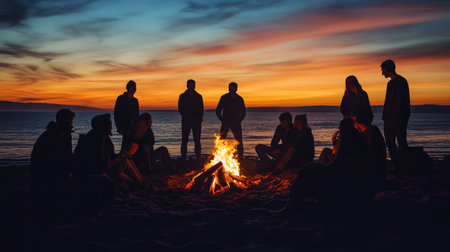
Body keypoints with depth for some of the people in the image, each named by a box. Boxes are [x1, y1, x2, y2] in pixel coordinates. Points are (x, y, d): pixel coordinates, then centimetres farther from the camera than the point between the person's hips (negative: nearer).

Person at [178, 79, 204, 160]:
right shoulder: (182, 96, 9)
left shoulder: (198, 96, 11)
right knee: (184, 140, -2)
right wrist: (186, 116, -6)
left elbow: (201, 109, 10)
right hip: (186, 121, -1)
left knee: (197, 141, -1)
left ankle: (198, 158, 3)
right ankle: (183, 158, 1)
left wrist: (199, 118, -3)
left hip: (196, 121, 1)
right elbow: (180, 109, 6)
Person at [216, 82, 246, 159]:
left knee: (239, 141, -2)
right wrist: (223, 121, -2)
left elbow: (243, 113, 15)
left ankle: (241, 157, 6)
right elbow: (218, 111, 5)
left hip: (236, 123, 1)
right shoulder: (224, 98, 0)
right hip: (226, 123, -1)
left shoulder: (239, 99, 4)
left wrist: (238, 121, 3)